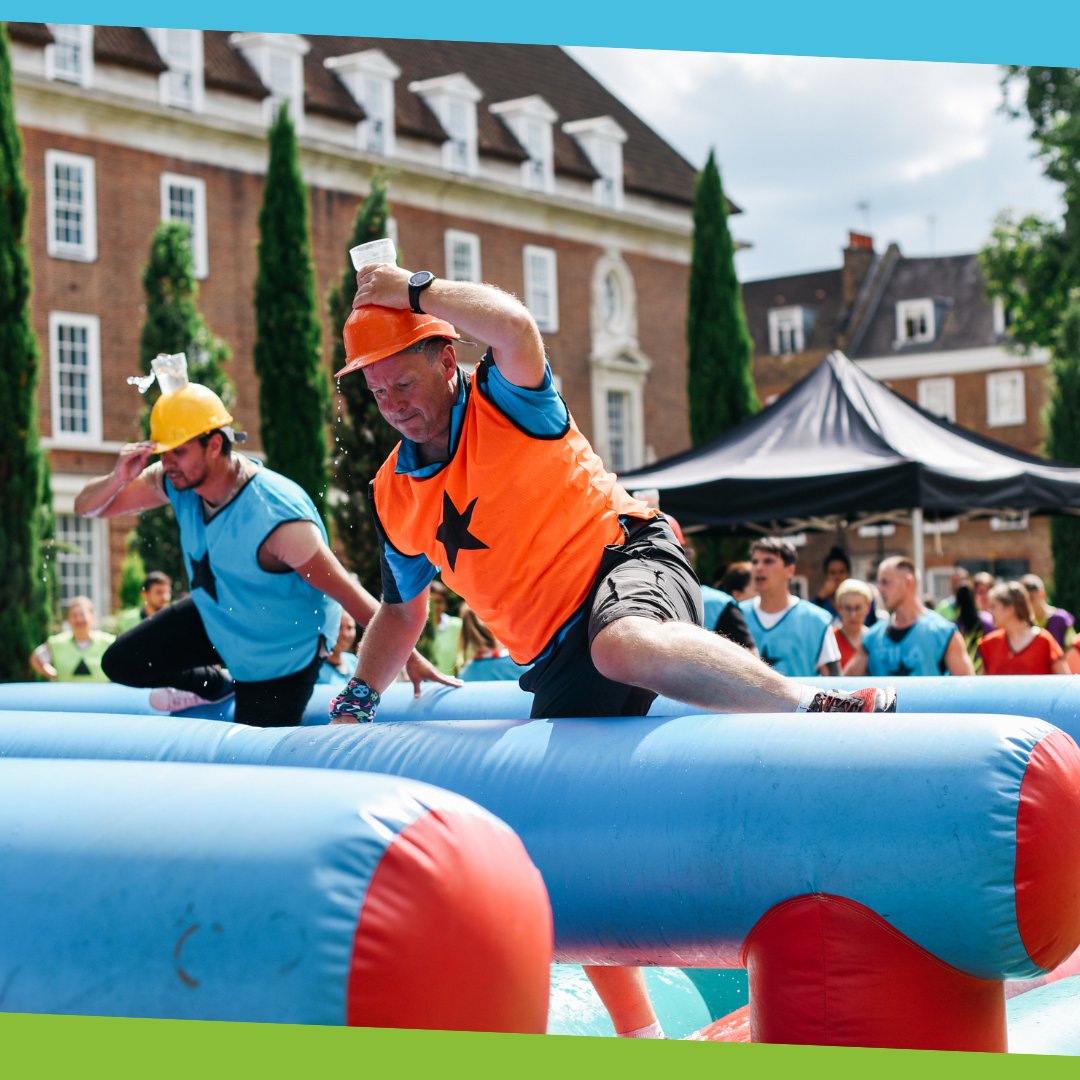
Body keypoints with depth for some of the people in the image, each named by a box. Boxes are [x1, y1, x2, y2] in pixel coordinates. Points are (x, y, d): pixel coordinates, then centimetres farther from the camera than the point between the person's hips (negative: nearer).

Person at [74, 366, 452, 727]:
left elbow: (352, 596, -32)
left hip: (283, 654, -7)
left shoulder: (276, 520, -39)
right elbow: (87, 507, -6)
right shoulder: (176, 481, -18)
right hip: (215, 617, 7)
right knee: (120, 665, 10)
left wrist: (409, 658, -26)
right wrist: (118, 479, -30)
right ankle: (215, 685, 31)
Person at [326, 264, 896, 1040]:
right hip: (558, 660, 7)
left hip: (627, 564, -7)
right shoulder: (395, 494, 14)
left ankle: (812, 707, -29)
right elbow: (403, 606, 27)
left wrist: (414, 289, -14)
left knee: (623, 647, -44)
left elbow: (514, 324, -25)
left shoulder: (505, 404, -2)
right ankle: (640, 1034, 12)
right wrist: (359, 699, 15)